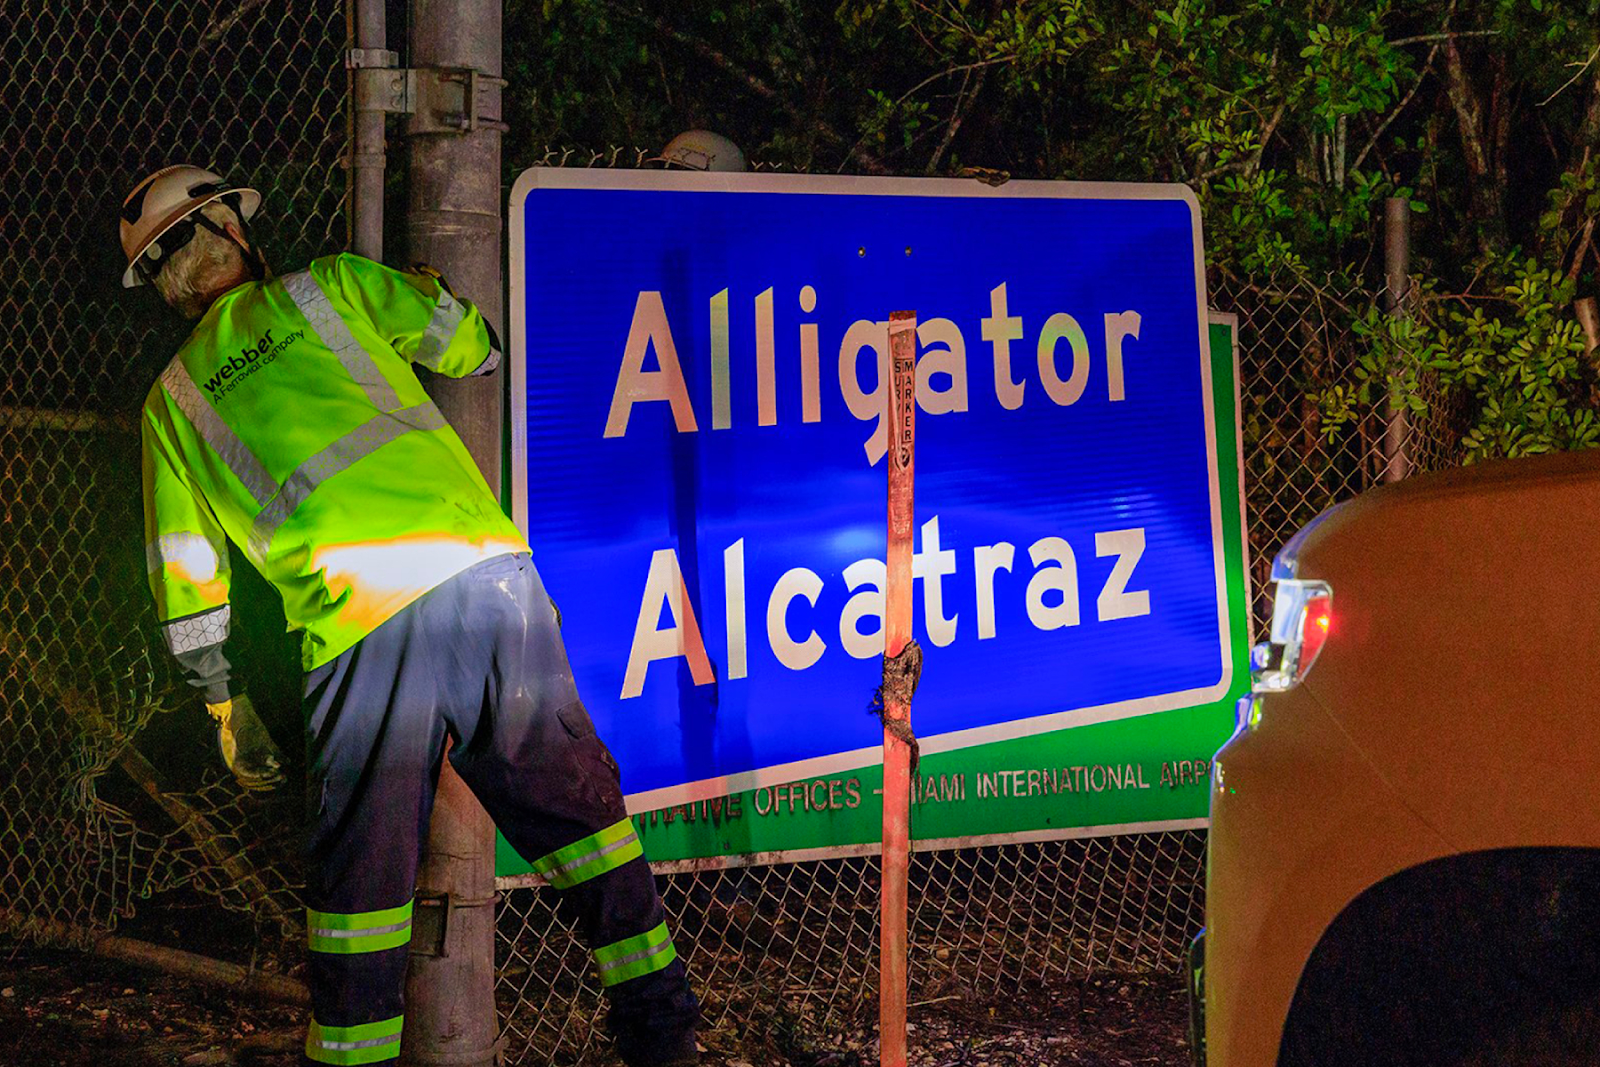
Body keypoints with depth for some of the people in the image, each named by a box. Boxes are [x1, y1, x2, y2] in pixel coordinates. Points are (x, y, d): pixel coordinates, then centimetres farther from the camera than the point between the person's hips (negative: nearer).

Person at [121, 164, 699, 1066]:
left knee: (361, 869, 11)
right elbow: (475, 347, 16)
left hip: (359, 623, 0)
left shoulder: (173, 400, 20)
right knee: (576, 805, 12)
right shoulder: (327, 287, 16)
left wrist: (229, 707, 29)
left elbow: (189, 588, 20)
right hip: (484, 567, 0)